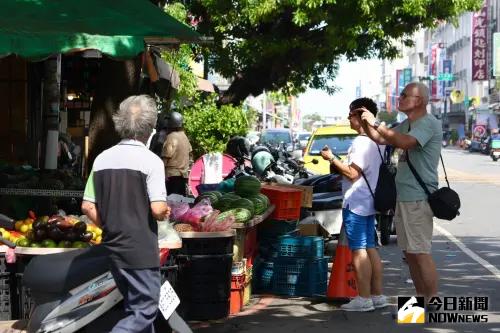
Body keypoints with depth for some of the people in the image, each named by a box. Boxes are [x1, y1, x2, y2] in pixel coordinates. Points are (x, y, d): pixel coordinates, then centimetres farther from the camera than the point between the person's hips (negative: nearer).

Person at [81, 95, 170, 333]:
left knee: (135, 307, 19)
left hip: (113, 248, 7)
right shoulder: (150, 161, -12)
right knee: (144, 312, 0)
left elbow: (88, 207, 3)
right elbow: (158, 209, -18)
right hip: (141, 250, -6)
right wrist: (166, 212, 3)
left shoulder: (102, 159, 4)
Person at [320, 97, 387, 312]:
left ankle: (364, 298, -4)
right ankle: (377, 295, 16)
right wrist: (338, 165, 19)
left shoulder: (362, 142, -18)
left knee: (359, 251, -6)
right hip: (369, 201, 10)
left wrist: (332, 159, -11)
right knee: (370, 249, 12)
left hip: (356, 203, -10)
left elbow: (352, 173, -21)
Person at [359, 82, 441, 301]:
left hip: (418, 198, -10)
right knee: (409, 252, 13)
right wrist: (366, 122, 7)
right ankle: (421, 297, 21)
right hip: (404, 197, 10)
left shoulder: (428, 123, -13)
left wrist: (376, 122, -22)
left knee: (420, 253, -10)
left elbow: (404, 142, -29)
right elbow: (381, 139, 25)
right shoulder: (407, 124, 18)